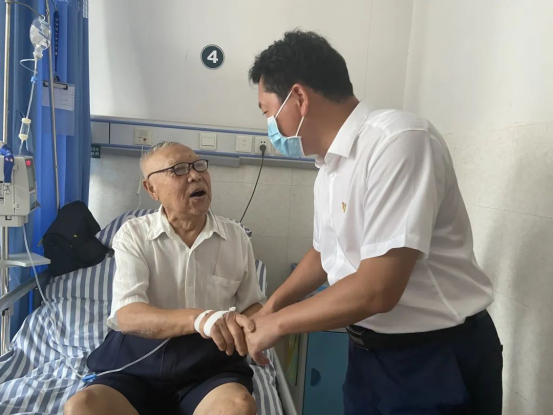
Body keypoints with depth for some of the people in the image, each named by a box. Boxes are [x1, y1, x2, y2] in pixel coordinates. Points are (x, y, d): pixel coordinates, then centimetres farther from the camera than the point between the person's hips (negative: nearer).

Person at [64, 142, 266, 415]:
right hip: (138, 363, 1)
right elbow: (127, 316, -15)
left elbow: (251, 305, 12)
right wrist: (198, 318, -34)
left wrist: (252, 327, -13)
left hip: (210, 364, 0)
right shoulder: (133, 234, -2)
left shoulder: (236, 237, 4)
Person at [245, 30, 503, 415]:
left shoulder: (398, 140, -23)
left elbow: (377, 290, -27)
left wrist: (277, 323, -15)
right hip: (370, 351, 7)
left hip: (439, 360, -7)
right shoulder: (330, 168, 3)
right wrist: (271, 305, 10)